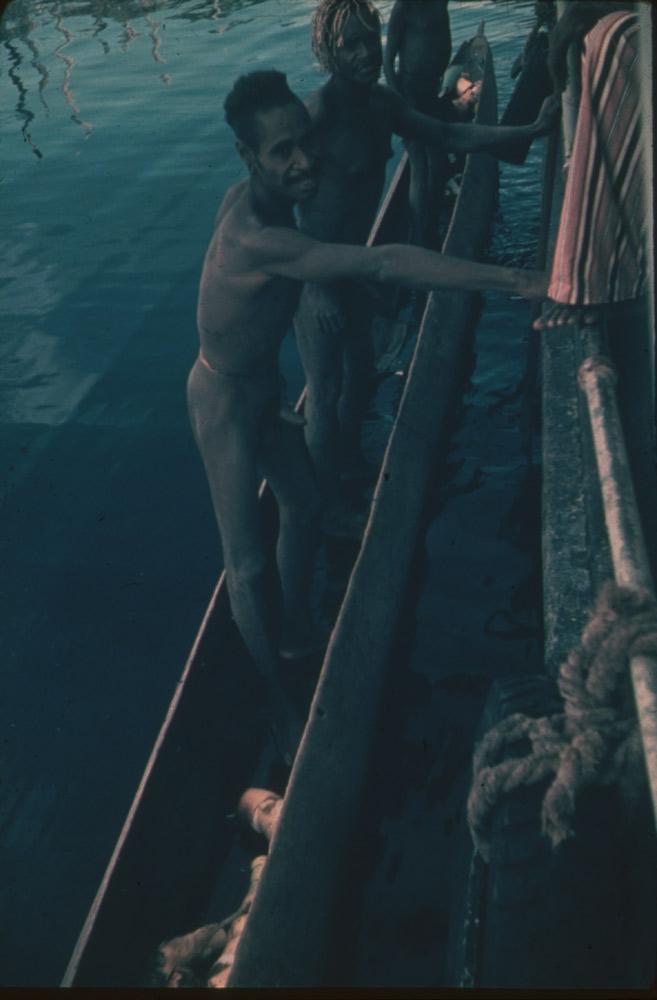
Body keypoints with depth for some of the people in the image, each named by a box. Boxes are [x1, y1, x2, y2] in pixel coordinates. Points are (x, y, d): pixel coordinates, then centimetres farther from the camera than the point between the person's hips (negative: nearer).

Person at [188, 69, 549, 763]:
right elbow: (384, 265, -45)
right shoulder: (257, 240, -36)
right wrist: (511, 281, -48)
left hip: (262, 382, 9)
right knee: (249, 563, 1)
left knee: (304, 504, 20)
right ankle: (278, 706, 18)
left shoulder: (250, 196, -9)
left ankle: (295, 633, 43)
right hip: (225, 401, -9)